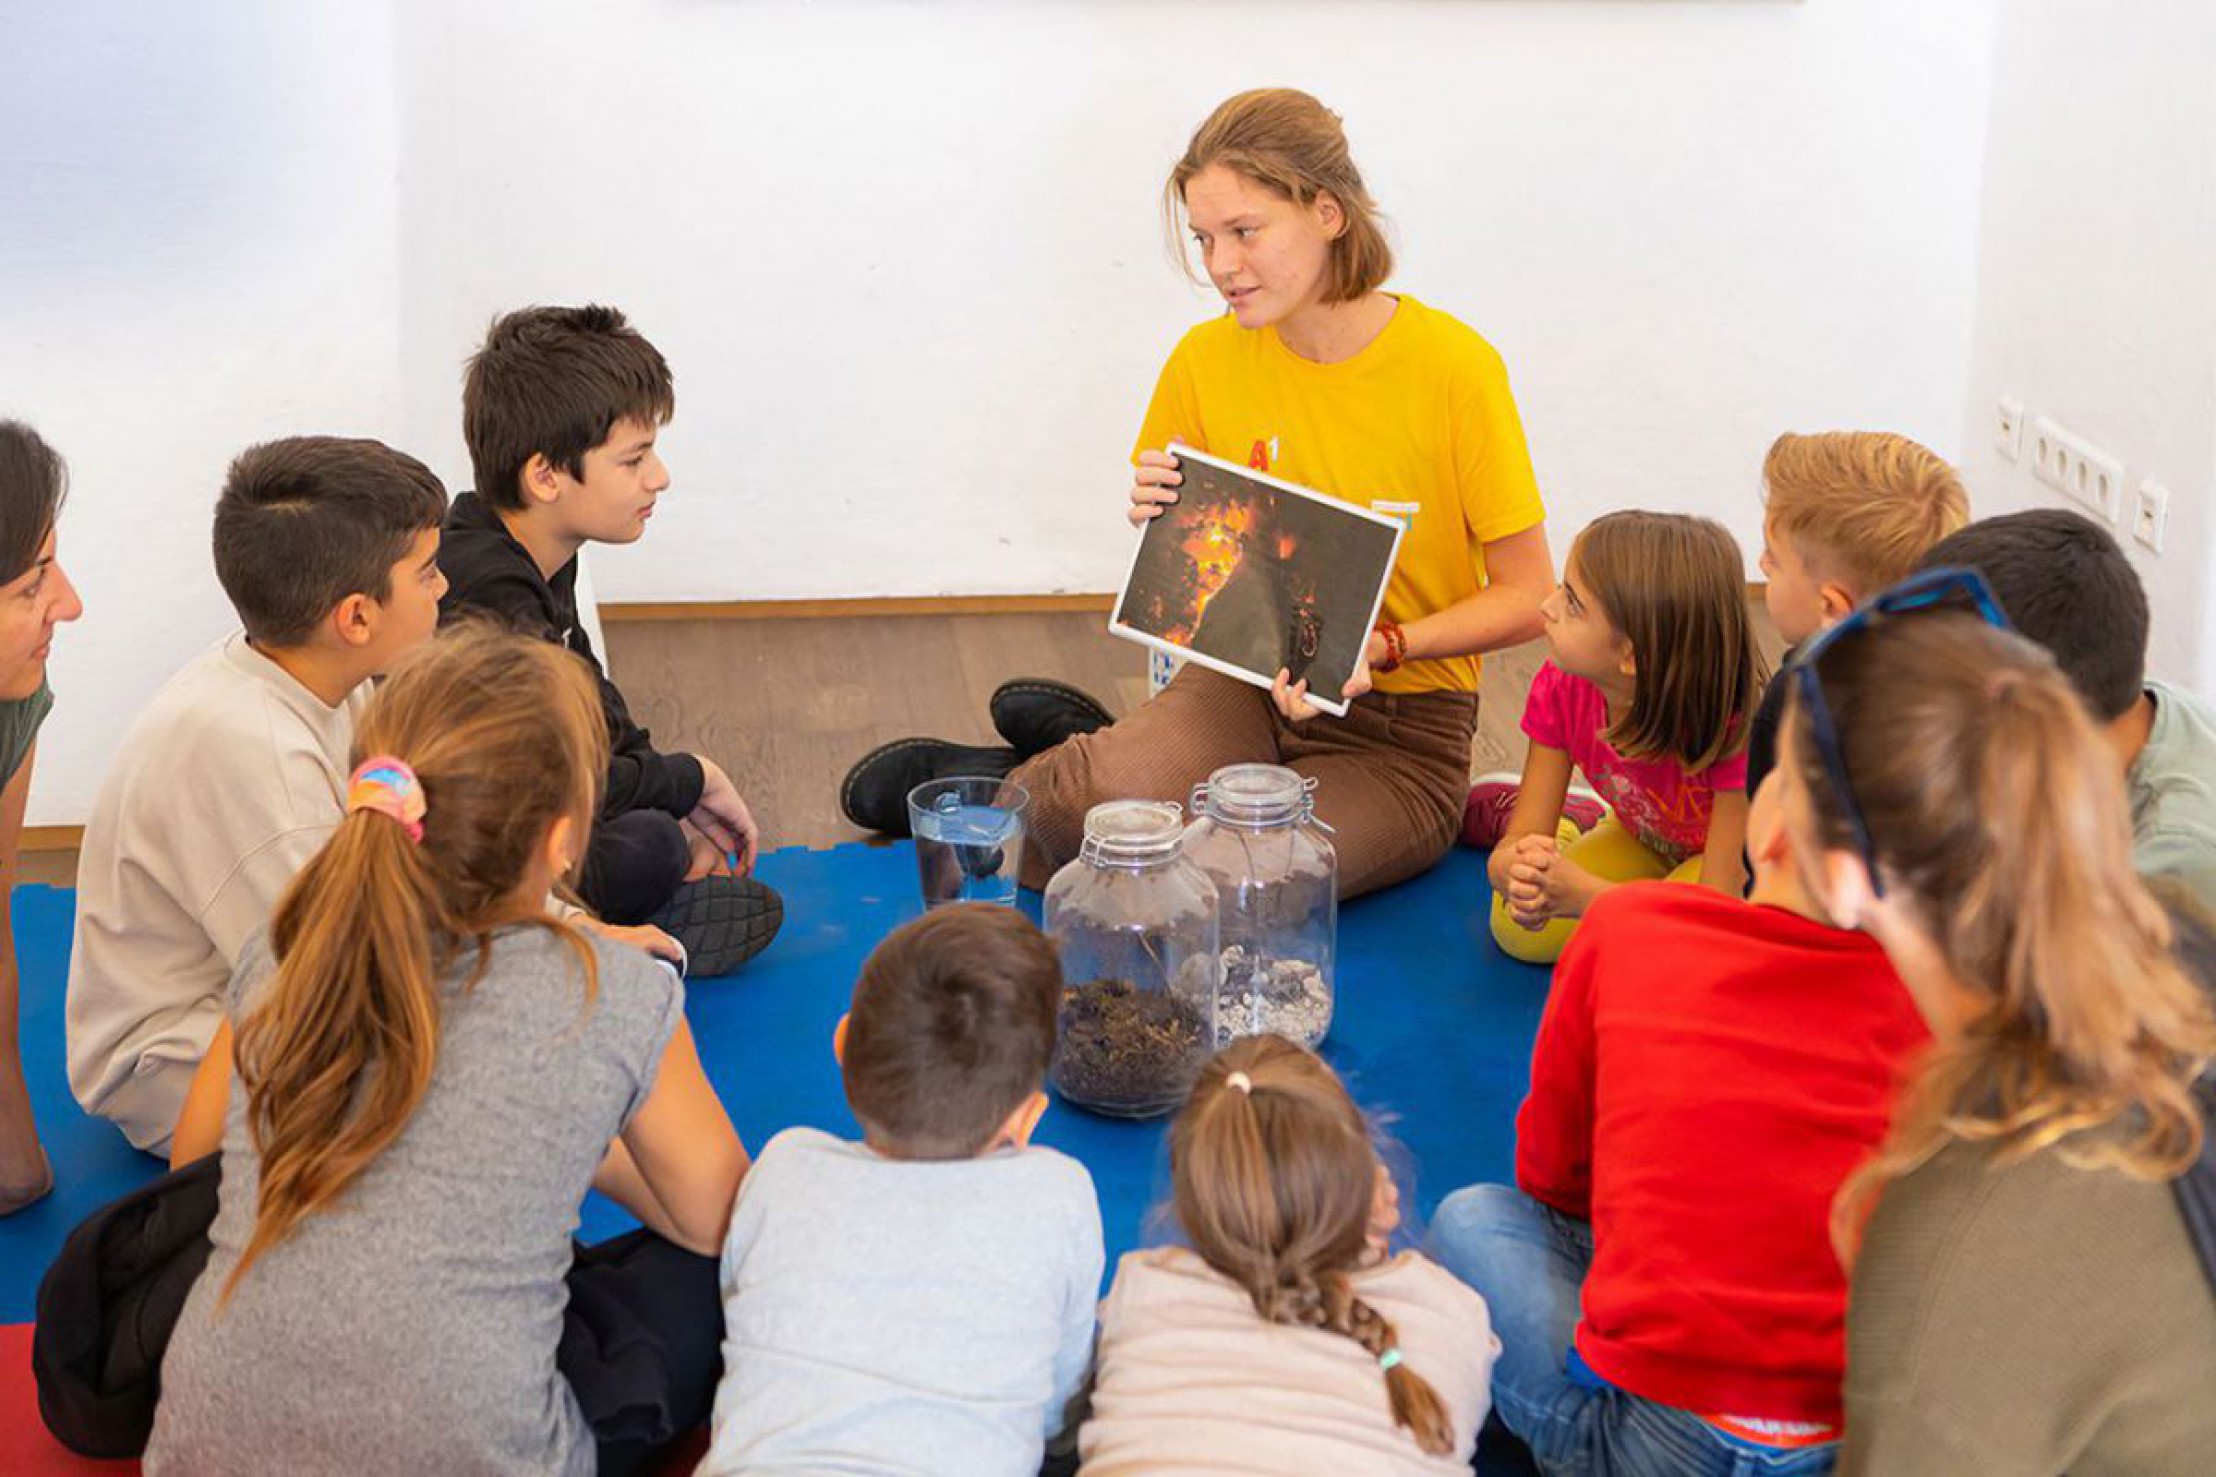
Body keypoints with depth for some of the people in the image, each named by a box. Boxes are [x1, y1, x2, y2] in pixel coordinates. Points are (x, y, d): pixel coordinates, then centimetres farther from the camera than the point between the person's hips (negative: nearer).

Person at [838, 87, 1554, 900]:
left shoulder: (1452, 367, -13)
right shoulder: (1207, 360, -1)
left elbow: (1527, 597, -9)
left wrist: (1379, 647, -23)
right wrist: (1162, 523, -11)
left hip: (1401, 736, -2)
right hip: (1244, 685, 3)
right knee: (1095, 798, -30)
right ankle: (1093, 753, 7)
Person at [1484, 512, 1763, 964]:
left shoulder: (1736, 729, -38)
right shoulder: (1561, 690, -23)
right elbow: (1516, 845, -19)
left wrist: (1581, 895, -49)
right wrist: (1517, 870, -46)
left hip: (1746, 857, -5)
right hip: (1645, 841, 5)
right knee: (1519, 932, -17)